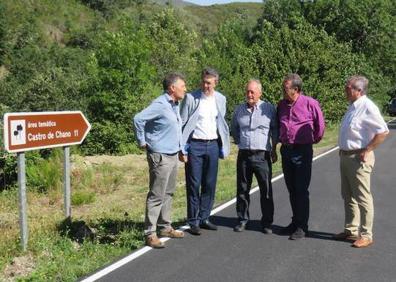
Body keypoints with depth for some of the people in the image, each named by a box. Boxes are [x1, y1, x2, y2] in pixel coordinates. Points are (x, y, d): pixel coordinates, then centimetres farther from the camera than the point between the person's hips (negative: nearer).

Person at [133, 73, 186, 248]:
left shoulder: (175, 105, 12)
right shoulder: (160, 105, -17)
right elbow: (138, 119, -24)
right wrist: (142, 142, -16)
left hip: (173, 155, 9)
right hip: (160, 157, -9)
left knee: (168, 194, 16)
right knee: (157, 196, -6)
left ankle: (165, 227, 27)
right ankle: (150, 234, -1)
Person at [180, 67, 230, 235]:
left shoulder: (220, 99, 7)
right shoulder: (191, 98, -6)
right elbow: (182, 124, -4)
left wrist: (222, 147, 10)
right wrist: (182, 149, -9)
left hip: (213, 145, 4)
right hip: (195, 145, -4)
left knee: (210, 184, 8)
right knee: (194, 185, 0)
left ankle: (204, 218, 21)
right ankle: (193, 222, 9)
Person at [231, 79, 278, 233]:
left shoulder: (269, 108, -1)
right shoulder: (239, 109, 8)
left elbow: (275, 129, 9)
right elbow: (233, 128, 25)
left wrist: (274, 148, 8)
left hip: (262, 155, -3)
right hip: (244, 155, 3)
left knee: (266, 190, 1)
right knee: (242, 189, 8)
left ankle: (267, 222, 11)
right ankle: (242, 219, 21)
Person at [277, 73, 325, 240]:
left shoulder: (310, 104, -9)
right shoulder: (282, 104, 8)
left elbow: (320, 126, 1)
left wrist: (312, 140, 11)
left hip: (302, 151, -6)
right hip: (286, 150, 6)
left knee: (301, 190, -2)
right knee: (291, 189, 13)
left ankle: (302, 227, 5)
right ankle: (295, 222, 24)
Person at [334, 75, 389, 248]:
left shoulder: (367, 107, -17)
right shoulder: (353, 106, 11)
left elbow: (383, 131, -21)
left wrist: (367, 151, -19)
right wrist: (343, 151, 13)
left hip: (358, 158, -10)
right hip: (345, 156, 10)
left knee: (362, 198, -1)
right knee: (348, 196, 16)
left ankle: (366, 235, 9)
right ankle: (351, 230, 28)